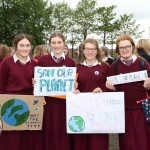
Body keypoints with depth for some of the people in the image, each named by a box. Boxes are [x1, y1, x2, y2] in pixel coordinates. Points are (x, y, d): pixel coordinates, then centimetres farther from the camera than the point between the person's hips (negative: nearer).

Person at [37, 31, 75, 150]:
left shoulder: (70, 62, 6)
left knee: (63, 135, 6)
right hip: (47, 103, -1)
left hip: (65, 103, 1)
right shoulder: (42, 60, 2)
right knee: (48, 135, 4)